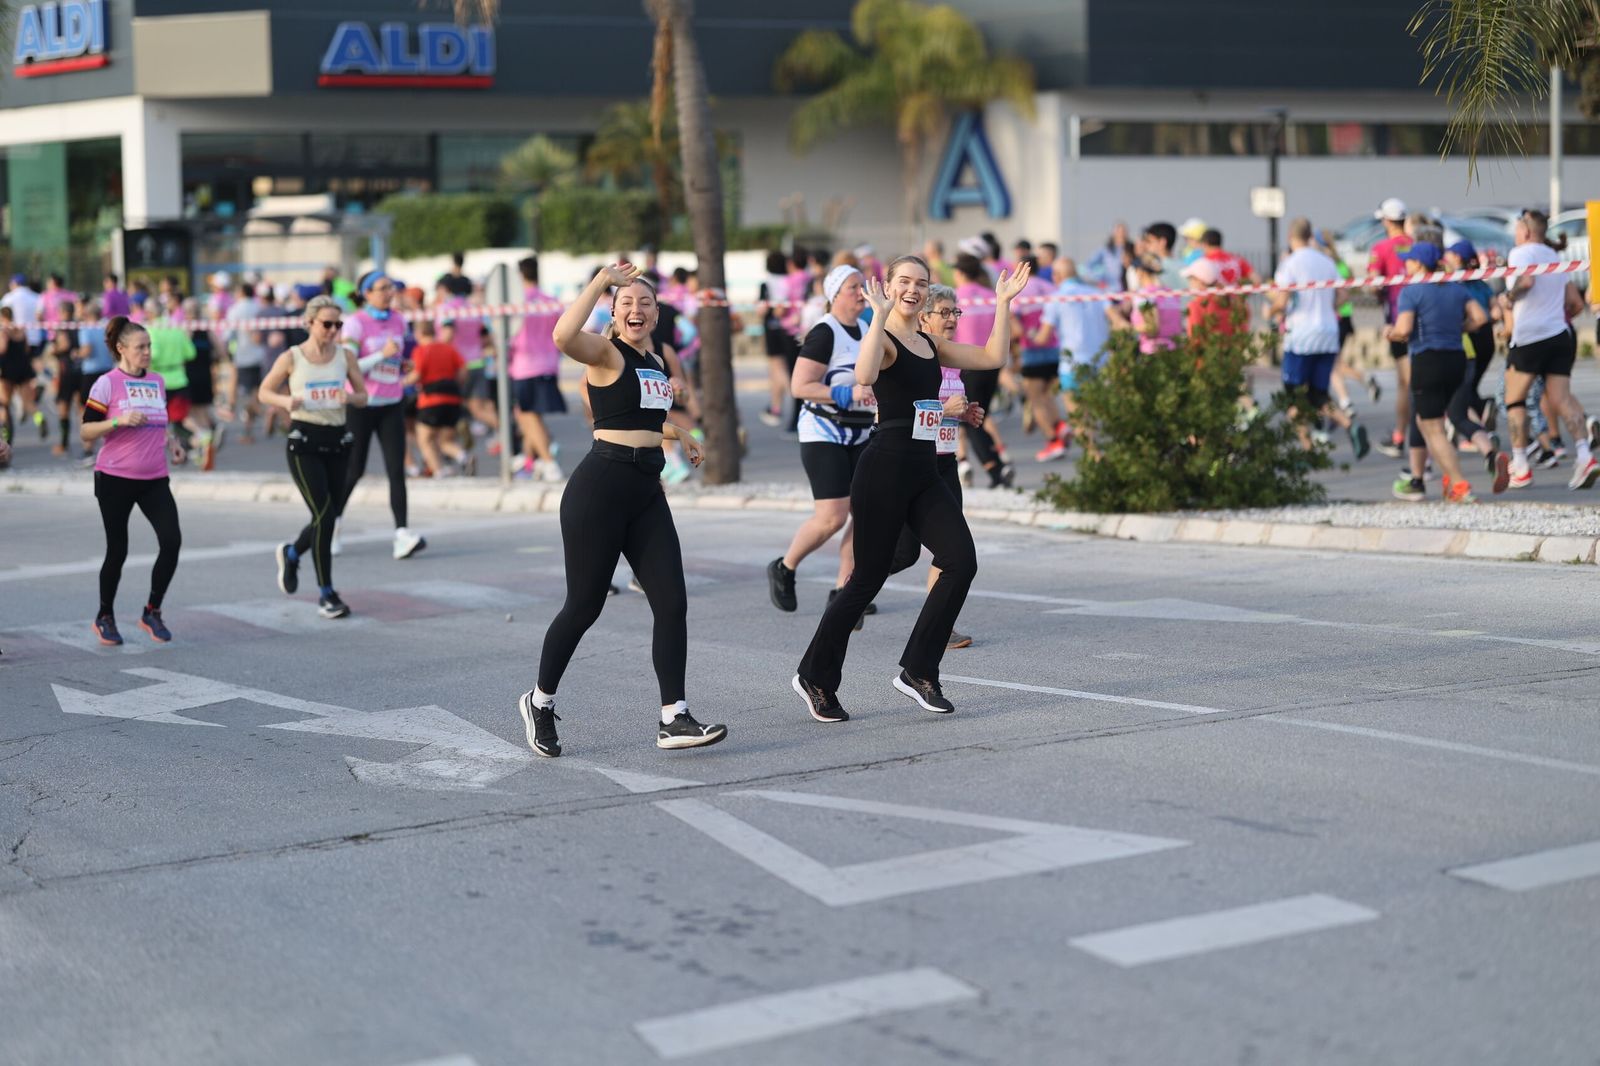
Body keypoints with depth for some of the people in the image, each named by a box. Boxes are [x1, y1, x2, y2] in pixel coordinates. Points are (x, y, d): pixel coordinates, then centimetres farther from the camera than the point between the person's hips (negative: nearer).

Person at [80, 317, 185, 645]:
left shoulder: (157, 382, 10)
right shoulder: (107, 384, -7)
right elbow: (85, 432, -8)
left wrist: (171, 441, 8)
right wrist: (118, 421, -22)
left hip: (154, 479, 5)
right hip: (115, 479, -5)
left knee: (172, 540, -12)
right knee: (117, 551, 2)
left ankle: (152, 611, 3)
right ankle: (105, 617, 23)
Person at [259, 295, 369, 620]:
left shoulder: (345, 356, 4)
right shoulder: (292, 358, -3)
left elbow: (363, 396, 10)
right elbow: (264, 392, 6)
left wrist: (349, 398, -13)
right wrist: (286, 401, -15)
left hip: (337, 440, 4)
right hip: (304, 441, -4)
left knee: (326, 516, 8)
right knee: (324, 515, -12)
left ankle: (291, 554, 40)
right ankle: (325, 593, -3)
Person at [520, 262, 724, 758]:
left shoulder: (656, 363, 16)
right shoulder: (606, 353, -7)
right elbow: (564, 336, -31)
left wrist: (678, 433, 43)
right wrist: (602, 280, -24)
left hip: (646, 493, 7)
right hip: (600, 488, -7)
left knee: (672, 604, -3)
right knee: (584, 606, 1)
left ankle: (674, 718, 0)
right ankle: (540, 702, 20)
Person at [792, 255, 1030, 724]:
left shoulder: (931, 344, 16)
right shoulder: (883, 337, -8)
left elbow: (993, 356, 18)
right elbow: (865, 375, -30)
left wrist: (1003, 302, 15)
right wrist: (880, 316, -29)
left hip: (925, 471, 7)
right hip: (885, 467, -7)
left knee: (961, 562, -7)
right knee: (868, 579, -2)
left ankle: (918, 671, 3)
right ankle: (815, 677, 14)